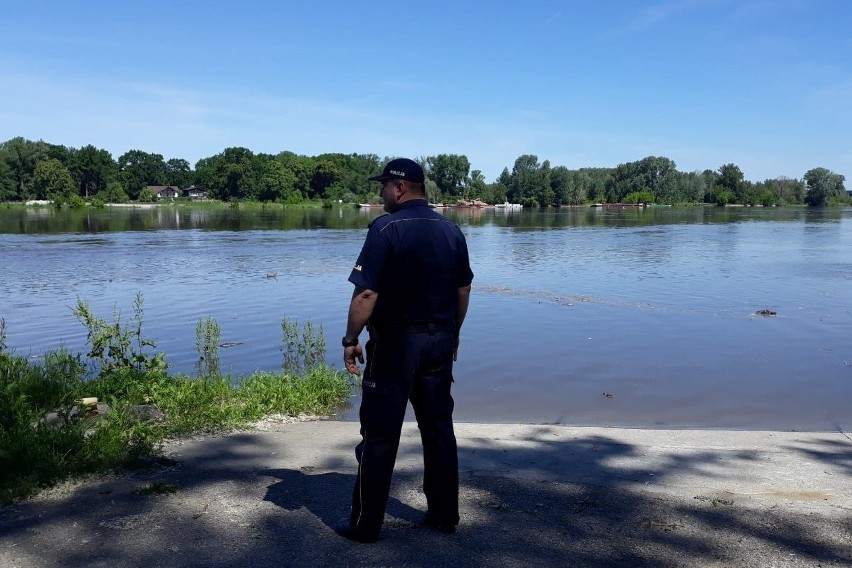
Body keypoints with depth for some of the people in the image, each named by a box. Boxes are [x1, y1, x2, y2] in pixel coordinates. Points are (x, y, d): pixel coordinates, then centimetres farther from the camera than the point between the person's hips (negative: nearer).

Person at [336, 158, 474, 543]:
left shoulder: (386, 228, -14)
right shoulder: (451, 230, 6)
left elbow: (367, 294, -19)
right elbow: (463, 290, 12)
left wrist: (350, 341, -9)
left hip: (396, 342, -6)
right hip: (439, 341, 6)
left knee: (380, 434, 3)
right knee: (439, 428, 14)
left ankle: (365, 523, 12)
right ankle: (444, 514, 23)